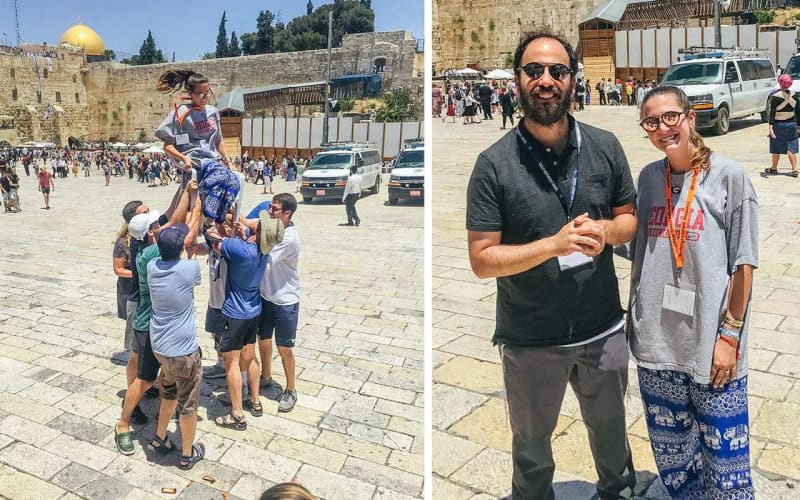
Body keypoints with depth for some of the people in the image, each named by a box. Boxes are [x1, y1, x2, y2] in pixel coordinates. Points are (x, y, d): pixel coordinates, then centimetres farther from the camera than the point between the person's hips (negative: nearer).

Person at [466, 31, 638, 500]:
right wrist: (555, 243, -27)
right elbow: (482, 260, -15)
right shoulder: (494, 164, -15)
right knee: (531, 442, 20)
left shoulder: (605, 146, -5)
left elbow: (631, 217, 7)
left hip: (604, 329, 3)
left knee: (610, 425, 28)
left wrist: (605, 230, -16)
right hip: (530, 340, -3)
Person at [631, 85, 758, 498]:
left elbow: (743, 264, -7)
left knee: (724, 455, 8)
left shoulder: (728, 176, -7)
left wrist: (730, 333, -9)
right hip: (655, 342, 4)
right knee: (669, 452, 18)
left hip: (711, 347, -4)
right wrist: (633, 317, 11)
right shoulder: (648, 177, 4)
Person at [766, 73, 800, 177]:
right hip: (791, 124, 3)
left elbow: (772, 113, -16)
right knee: (791, 148, 5)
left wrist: (771, 126, -18)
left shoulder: (775, 97, -11)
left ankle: (774, 168, 22)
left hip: (779, 125, -3)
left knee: (776, 148, 9)